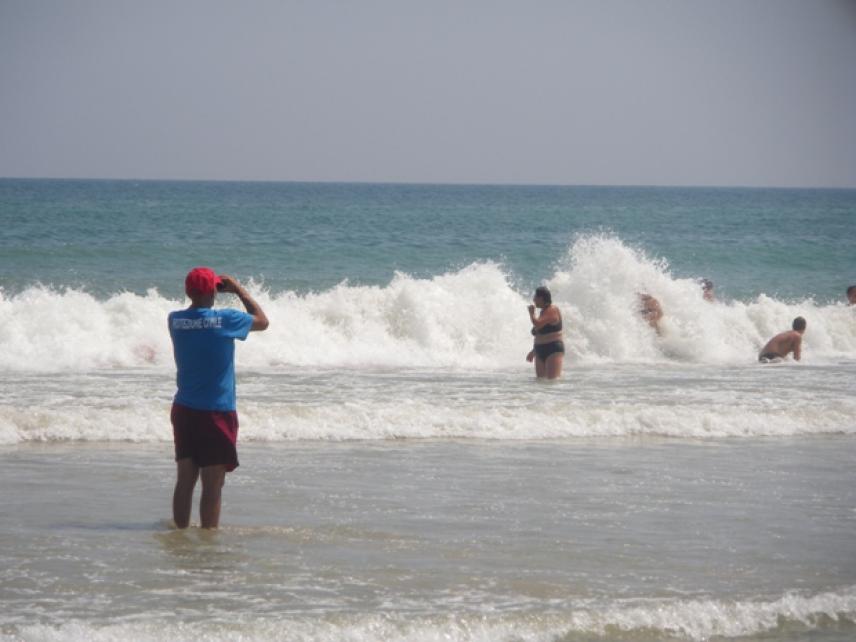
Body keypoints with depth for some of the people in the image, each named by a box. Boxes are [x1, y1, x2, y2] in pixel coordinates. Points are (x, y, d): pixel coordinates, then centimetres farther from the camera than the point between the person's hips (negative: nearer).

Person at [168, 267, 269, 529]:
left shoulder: (175, 320, -1)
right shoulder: (225, 320, -13)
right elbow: (262, 321, 5)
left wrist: (198, 293, 17)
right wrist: (239, 290, 11)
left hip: (183, 411, 5)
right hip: (216, 413, -5)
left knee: (185, 480, 10)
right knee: (212, 485, -2)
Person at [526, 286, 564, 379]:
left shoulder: (552, 310, -11)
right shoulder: (543, 312, 17)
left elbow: (537, 324, -24)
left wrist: (531, 313, -6)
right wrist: (533, 352, 26)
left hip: (553, 350, -10)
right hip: (540, 353, 10)